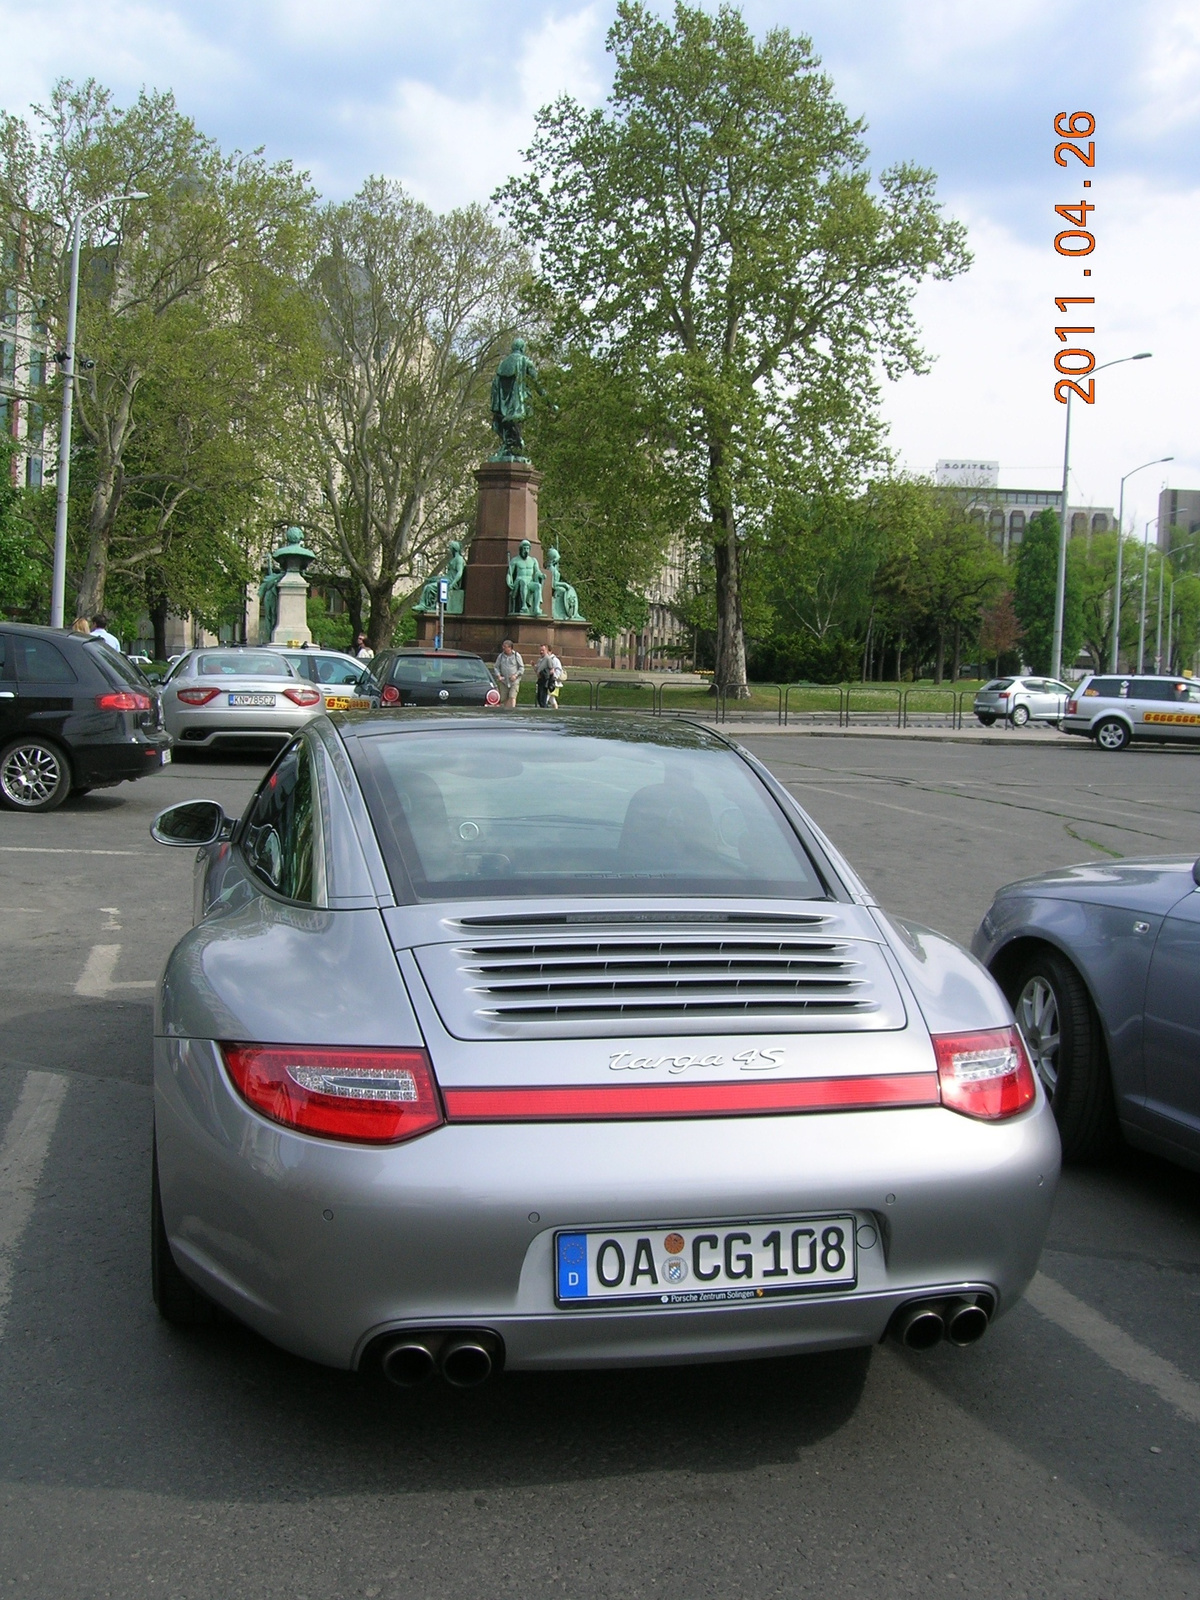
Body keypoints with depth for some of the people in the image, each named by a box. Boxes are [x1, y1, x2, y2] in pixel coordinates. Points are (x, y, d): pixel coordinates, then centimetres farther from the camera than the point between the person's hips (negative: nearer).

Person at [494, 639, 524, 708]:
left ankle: (512, 709, -21)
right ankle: (506, 709, 17)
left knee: (512, 697, -16)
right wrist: (498, 676, -7)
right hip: (504, 681, 3)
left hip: (514, 681, -3)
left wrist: (516, 675, -12)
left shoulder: (516, 655, 1)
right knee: (504, 698, 4)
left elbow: (521, 668, 3)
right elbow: (497, 667, 11)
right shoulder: (500, 656, 8)